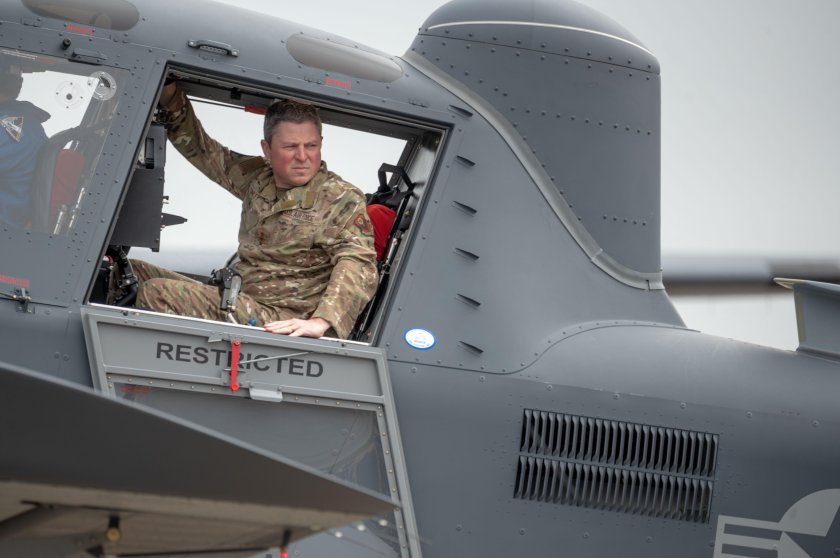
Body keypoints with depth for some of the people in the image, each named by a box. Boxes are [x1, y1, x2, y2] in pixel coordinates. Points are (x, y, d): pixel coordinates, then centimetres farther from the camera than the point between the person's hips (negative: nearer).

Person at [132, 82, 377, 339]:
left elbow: (357, 265, -23)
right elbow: (201, 149, 22)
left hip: (280, 322, -8)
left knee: (157, 294, -22)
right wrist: (170, 98, 7)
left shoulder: (343, 200, -10)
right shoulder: (258, 178, 12)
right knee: (133, 271, 15)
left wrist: (321, 322, -40)